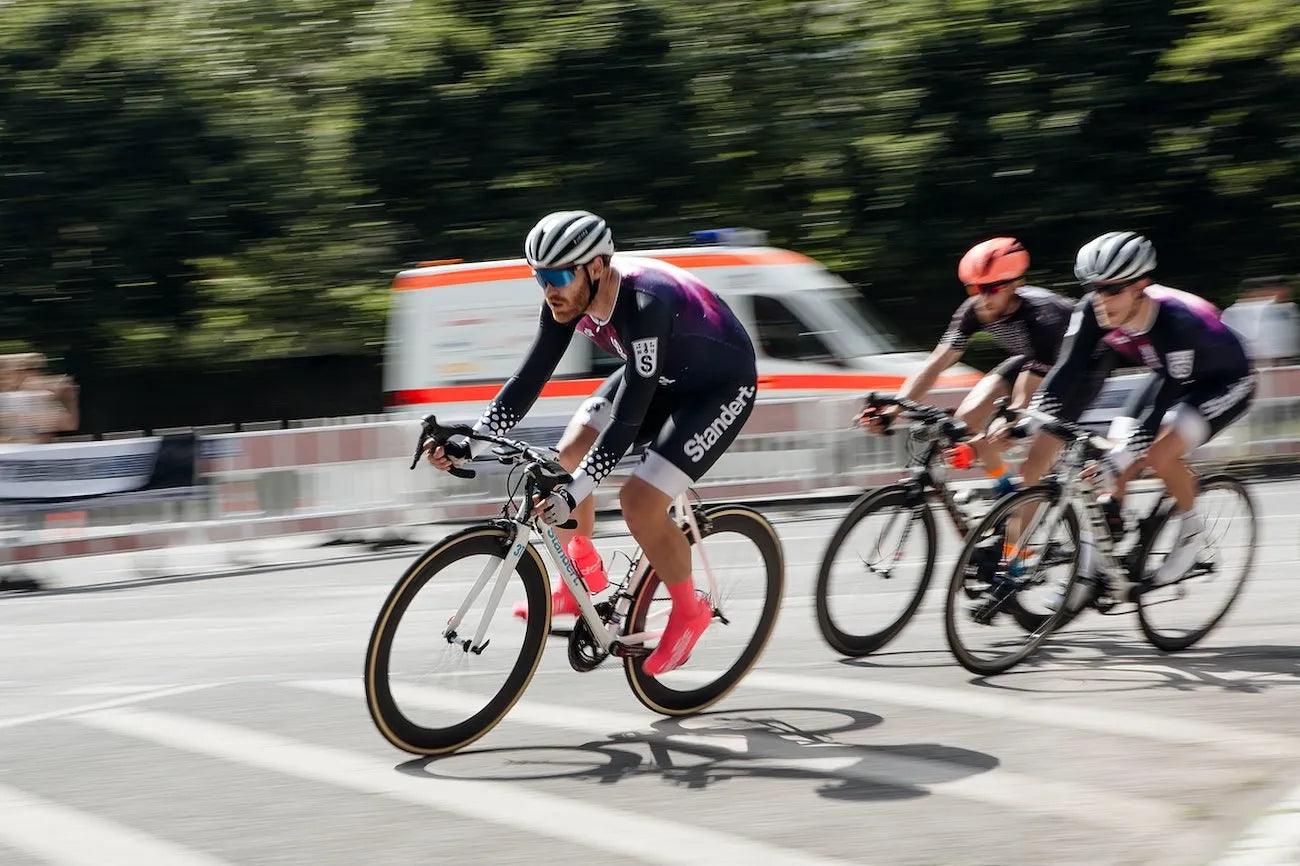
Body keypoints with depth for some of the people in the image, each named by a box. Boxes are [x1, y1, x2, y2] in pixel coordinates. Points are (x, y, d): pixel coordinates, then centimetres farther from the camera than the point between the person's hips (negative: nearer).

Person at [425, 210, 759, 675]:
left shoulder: (645, 304, -38)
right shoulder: (568, 301, -15)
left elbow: (628, 414, -38)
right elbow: (529, 378, -10)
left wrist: (575, 492, -41)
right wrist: (469, 444, -20)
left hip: (721, 385, -8)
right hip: (659, 375, 8)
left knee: (640, 501, -19)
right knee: (566, 456, -5)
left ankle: (689, 612, 4)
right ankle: (584, 580, 14)